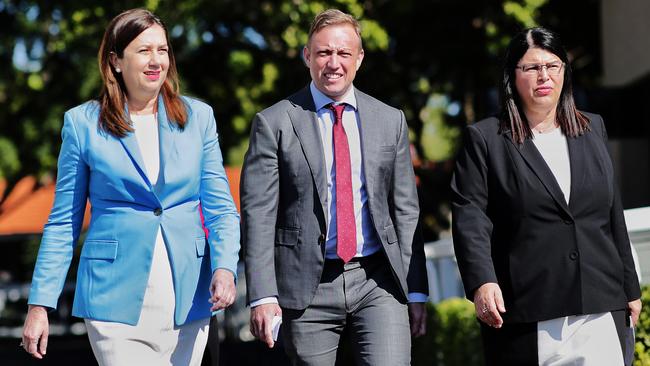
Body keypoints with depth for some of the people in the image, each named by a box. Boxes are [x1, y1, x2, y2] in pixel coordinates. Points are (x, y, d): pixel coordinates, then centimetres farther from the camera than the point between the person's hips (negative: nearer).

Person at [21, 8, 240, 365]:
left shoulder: (198, 117, 7)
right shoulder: (83, 123, 2)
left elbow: (220, 208, 6)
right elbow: (63, 222, 5)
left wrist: (224, 267, -13)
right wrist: (40, 304, 1)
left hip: (187, 300, 3)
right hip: (117, 299, -3)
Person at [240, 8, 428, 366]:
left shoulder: (390, 121, 10)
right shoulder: (273, 123, 0)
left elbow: (406, 210, 11)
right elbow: (258, 213, -4)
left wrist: (416, 291, 7)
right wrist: (263, 296, -13)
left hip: (378, 282, 2)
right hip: (307, 285, -2)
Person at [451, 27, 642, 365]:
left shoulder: (593, 129, 17)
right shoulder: (485, 139, 4)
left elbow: (612, 213, 19)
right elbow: (470, 217, -6)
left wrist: (630, 287, 19)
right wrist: (481, 282, -20)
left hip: (599, 311, 3)